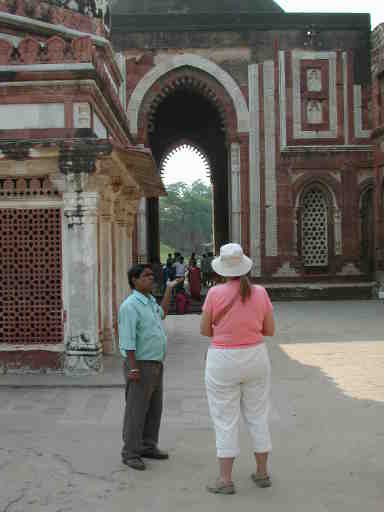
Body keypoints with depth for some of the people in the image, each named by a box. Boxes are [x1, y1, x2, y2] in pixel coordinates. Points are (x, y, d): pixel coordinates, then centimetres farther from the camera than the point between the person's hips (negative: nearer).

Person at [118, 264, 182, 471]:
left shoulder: (150, 301, 11)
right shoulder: (130, 306, -17)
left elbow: (161, 314, 34)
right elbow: (127, 340, -21)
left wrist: (169, 290, 33)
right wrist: (133, 369, -24)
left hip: (155, 365, 9)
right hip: (140, 366, -9)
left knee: (154, 409, 15)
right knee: (136, 411, -2)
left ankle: (148, 446, 27)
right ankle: (130, 453, 7)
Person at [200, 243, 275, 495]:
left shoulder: (215, 293, -12)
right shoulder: (260, 293, -5)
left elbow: (205, 330, -4)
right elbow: (270, 330, 2)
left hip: (223, 361, -3)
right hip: (256, 358, 3)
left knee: (225, 420, 5)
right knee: (258, 416, 15)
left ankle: (226, 479, 9)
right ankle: (262, 473, 25)